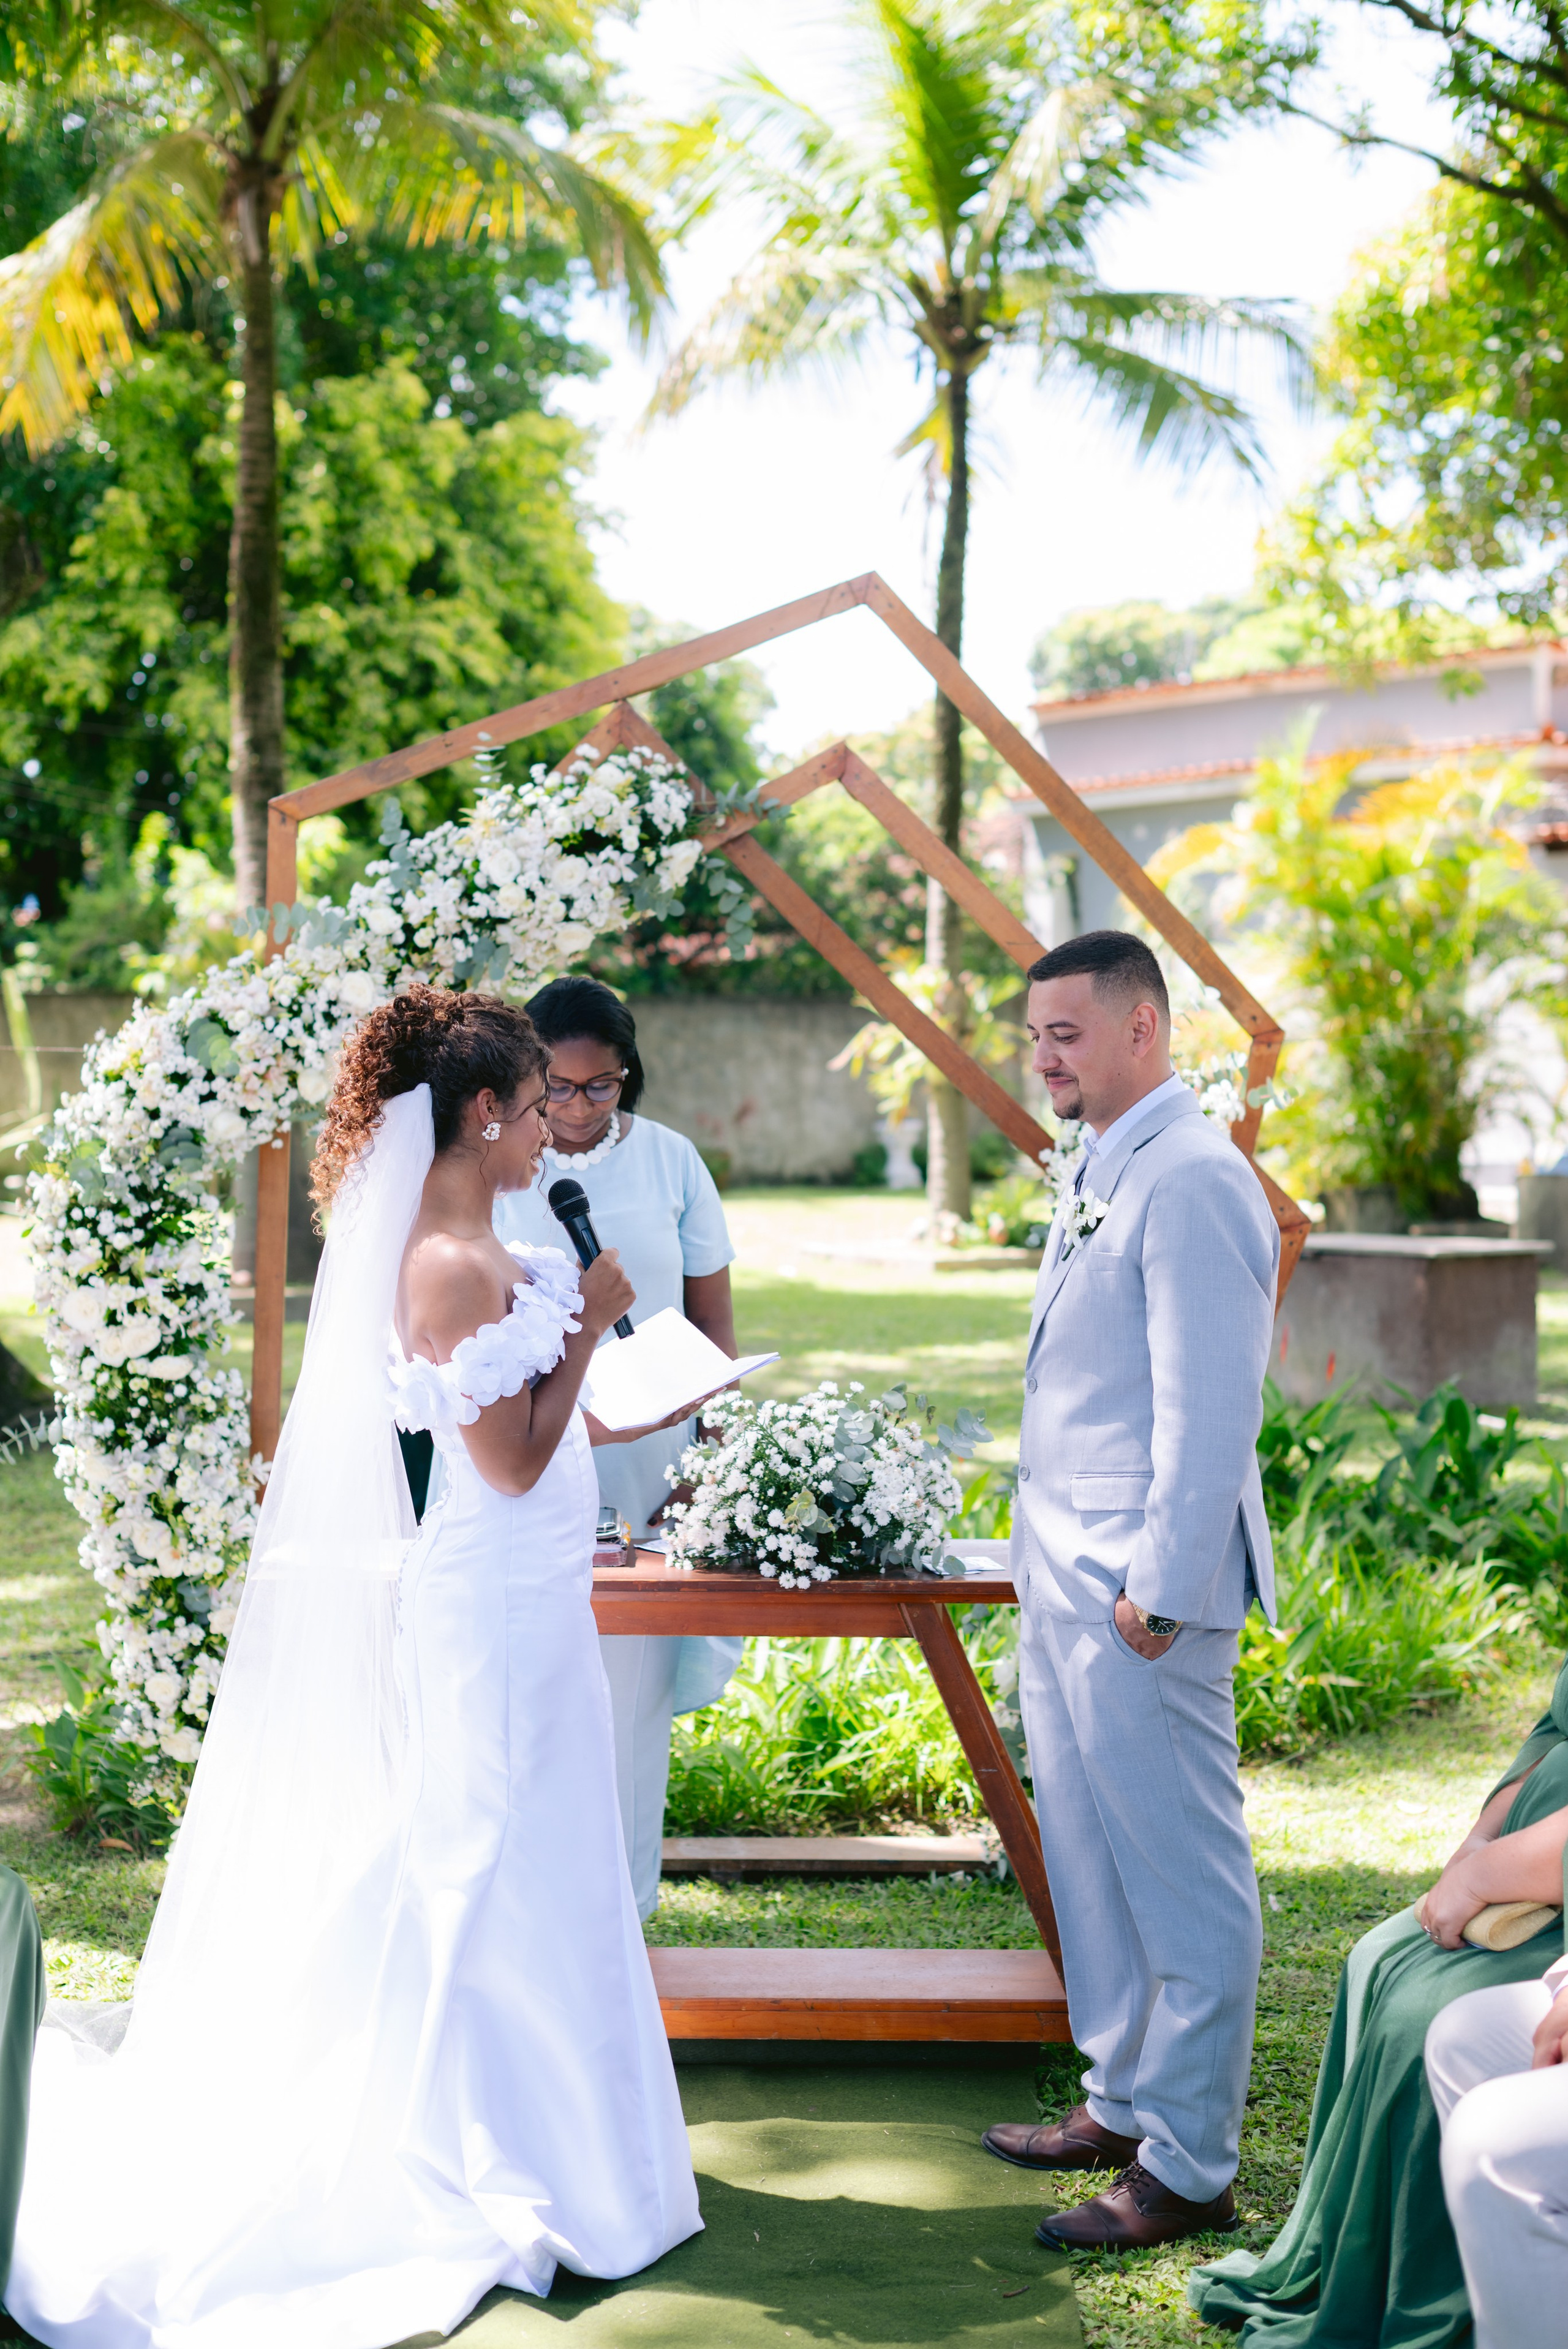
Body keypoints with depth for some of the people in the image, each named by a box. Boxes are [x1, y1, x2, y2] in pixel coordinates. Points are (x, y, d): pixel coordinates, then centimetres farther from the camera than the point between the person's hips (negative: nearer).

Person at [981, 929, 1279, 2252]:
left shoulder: (1191, 1183, -16)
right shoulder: (1100, 1173, 14)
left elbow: (1209, 1410, -20)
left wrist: (1158, 1593, -20)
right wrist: (1059, 1563, 18)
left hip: (1138, 1593, -10)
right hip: (1063, 1575, 10)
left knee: (1182, 1879, -1)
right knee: (1091, 1857, 17)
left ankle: (1189, 2169, 8)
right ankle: (1123, 2103, 30)